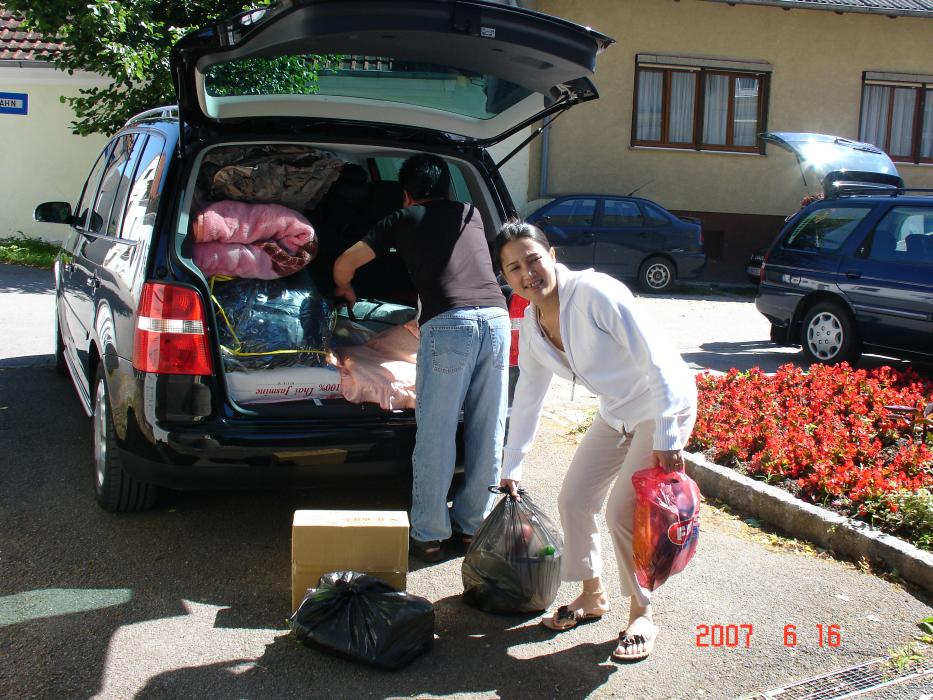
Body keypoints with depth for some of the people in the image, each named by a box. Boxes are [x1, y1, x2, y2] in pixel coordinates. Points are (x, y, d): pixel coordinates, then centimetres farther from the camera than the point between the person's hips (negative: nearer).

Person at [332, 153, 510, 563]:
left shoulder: (404, 219, 18)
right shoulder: (471, 214, 27)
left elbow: (344, 264, 21)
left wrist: (345, 291, 42)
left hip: (448, 324, -4)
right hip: (497, 317, 4)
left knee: (435, 436, 3)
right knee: (488, 433, 11)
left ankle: (429, 535, 11)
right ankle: (473, 527, 22)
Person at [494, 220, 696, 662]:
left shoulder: (595, 293, -27)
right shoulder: (531, 325, -3)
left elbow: (655, 362, -27)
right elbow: (527, 398, 8)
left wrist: (667, 439, -28)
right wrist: (511, 468, 10)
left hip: (664, 404, -7)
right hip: (617, 412, 8)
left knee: (623, 512, -12)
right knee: (573, 500, 5)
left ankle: (642, 615, 10)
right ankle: (593, 596, 27)